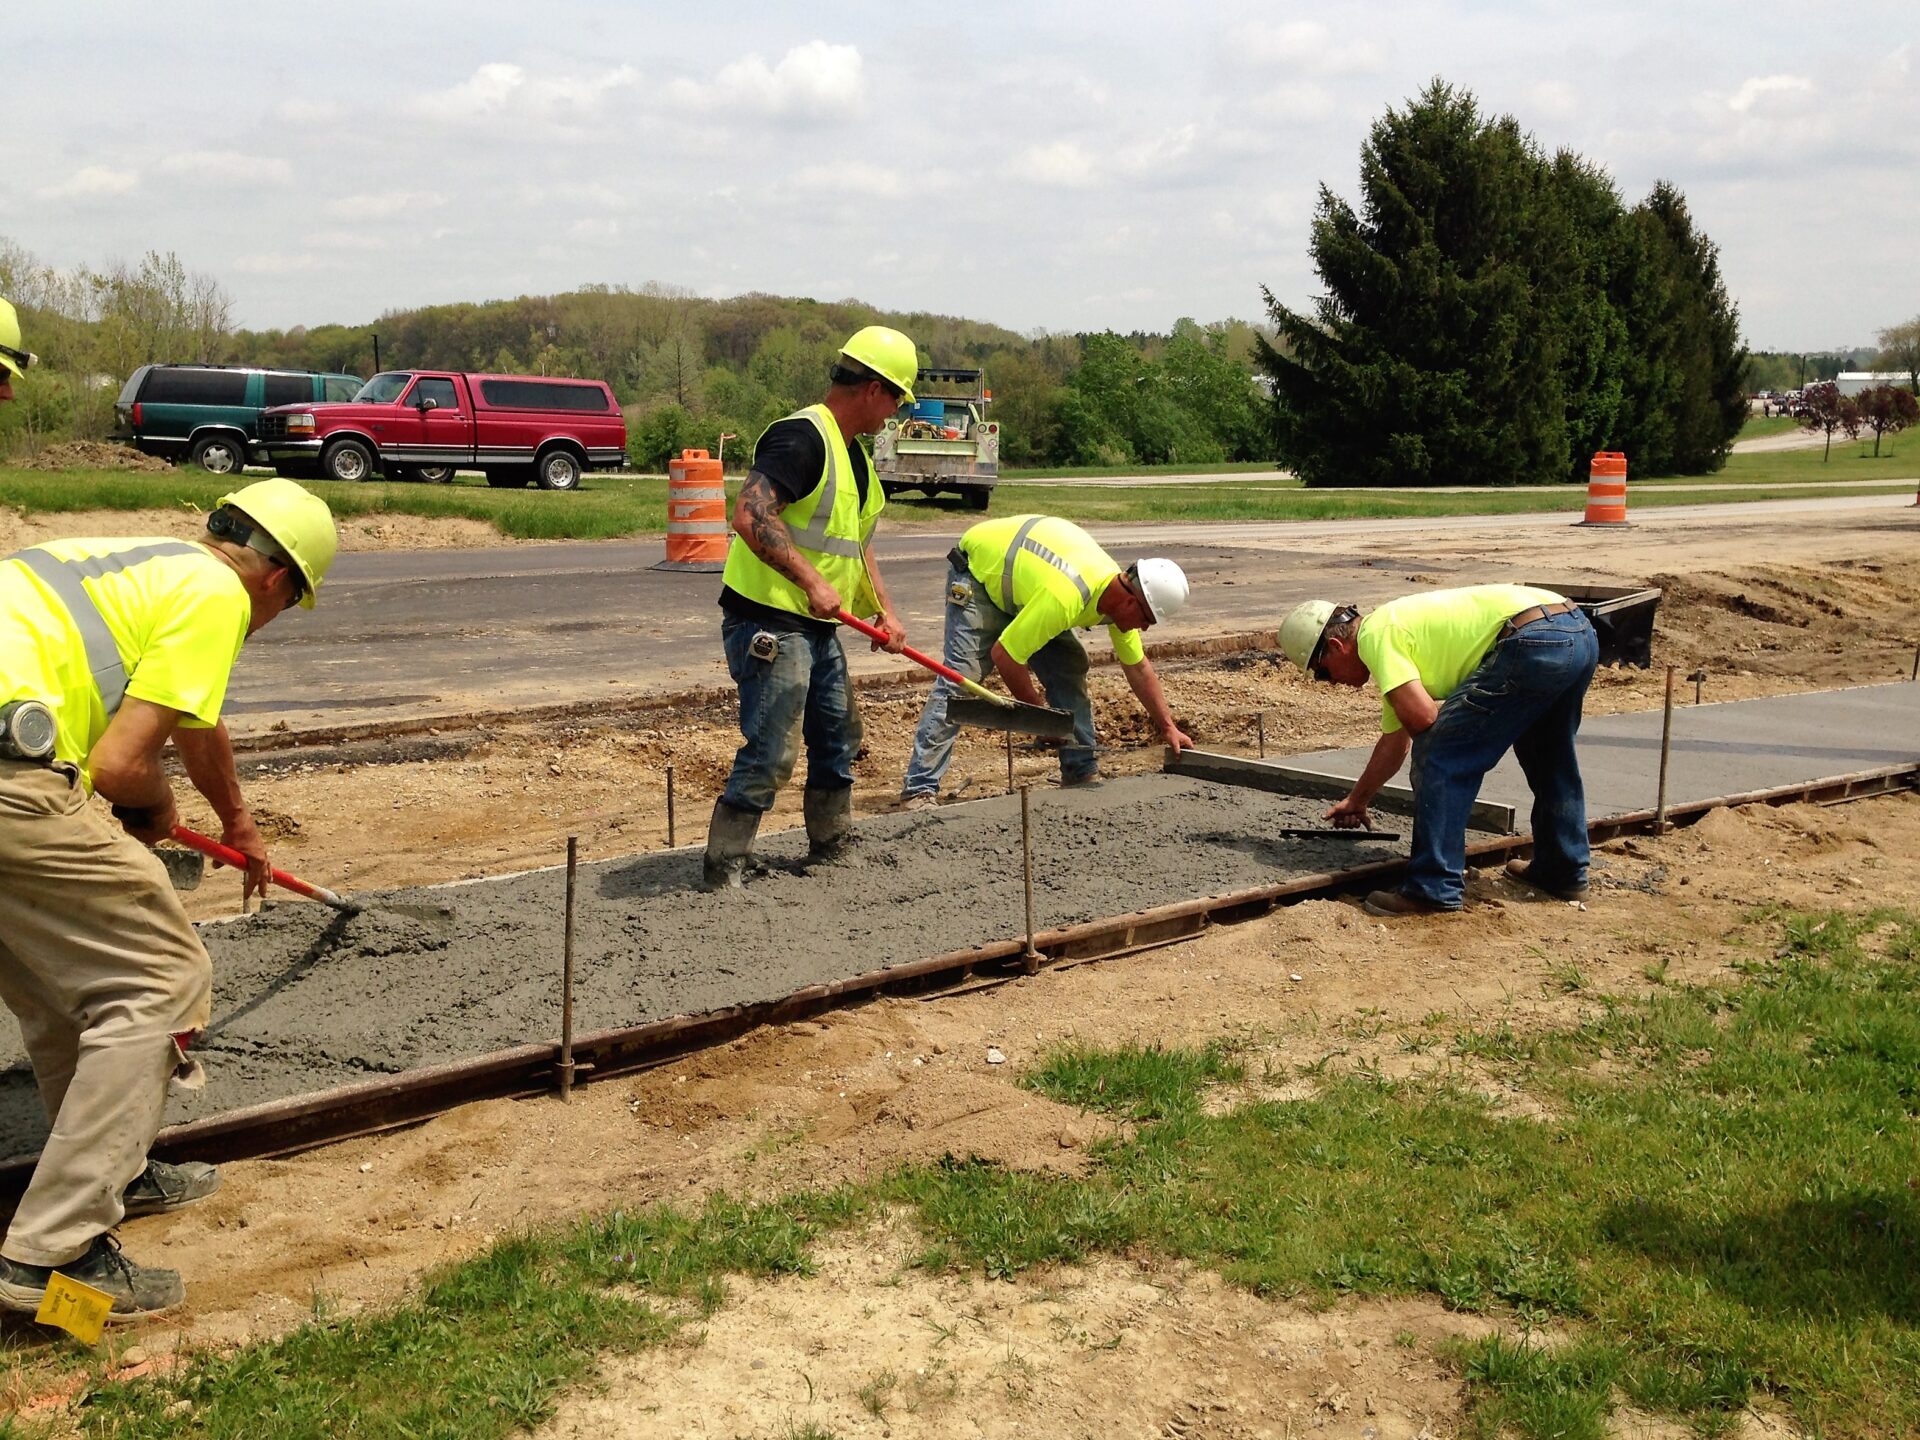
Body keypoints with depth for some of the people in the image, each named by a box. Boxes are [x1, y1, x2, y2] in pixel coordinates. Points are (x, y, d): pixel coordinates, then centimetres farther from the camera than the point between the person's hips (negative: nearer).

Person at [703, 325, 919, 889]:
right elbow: (751, 515, -28)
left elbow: (856, 541, 25)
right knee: (770, 755, -10)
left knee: (839, 737, 19)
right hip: (769, 623, -10)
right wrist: (813, 581, -29)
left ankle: (832, 847, 36)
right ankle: (721, 875, -1)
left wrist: (884, 610, 16)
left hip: (817, 626, 10)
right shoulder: (801, 436, -17)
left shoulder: (853, 452, 16)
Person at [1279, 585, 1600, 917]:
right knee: (1547, 758, 30)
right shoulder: (1396, 628, 27)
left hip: (1533, 639, -10)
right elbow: (1393, 741, 36)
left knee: (1439, 753, -4)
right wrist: (1356, 800, 47)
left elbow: (1420, 717, -14)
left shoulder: (1374, 634, -2)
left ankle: (1434, 889, -1)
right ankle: (1565, 872, 42)